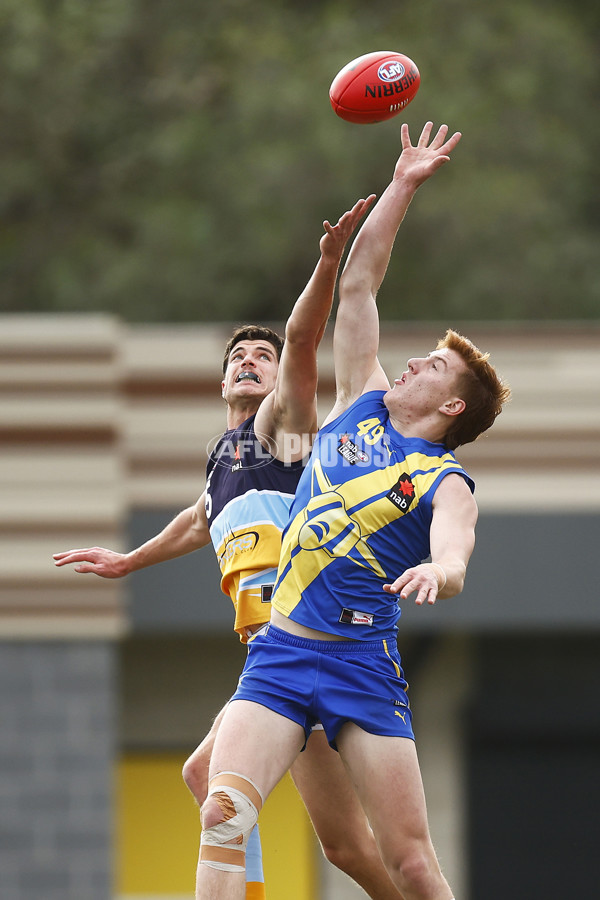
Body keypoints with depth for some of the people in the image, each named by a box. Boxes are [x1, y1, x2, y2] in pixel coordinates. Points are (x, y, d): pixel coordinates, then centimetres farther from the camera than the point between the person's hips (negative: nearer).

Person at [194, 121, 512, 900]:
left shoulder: (446, 483, 0)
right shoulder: (361, 407, 16)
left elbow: (454, 558, -21)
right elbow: (358, 283, 19)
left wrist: (436, 571, -44)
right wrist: (404, 188, 19)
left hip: (361, 663, -4)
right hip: (277, 654, 4)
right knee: (224, 812, -18)